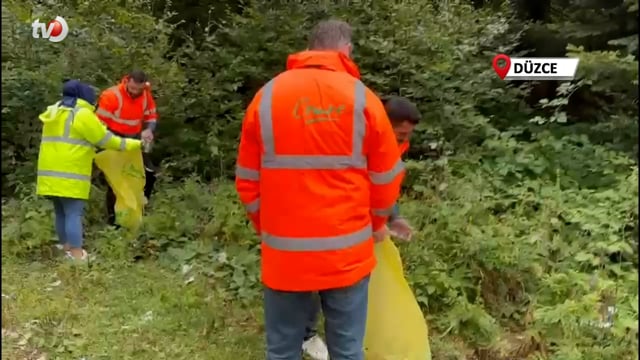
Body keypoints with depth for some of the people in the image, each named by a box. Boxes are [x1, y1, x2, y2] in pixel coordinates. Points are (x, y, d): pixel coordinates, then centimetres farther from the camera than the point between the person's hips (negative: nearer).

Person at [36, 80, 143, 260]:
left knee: (61, 213, 16)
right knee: (74, 214, -8)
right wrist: (136, 144, 3)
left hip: (51, 174, 8)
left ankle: (66, 248, 26)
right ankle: (77, 256, -10)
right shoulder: (82, 114, -9)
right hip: (70, 176, -8)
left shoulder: (54, 112, 17)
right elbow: (106, 139, -6)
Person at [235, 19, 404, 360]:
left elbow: (247, 179, 5)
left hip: (284, 251, 2)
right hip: (346, 251, -1)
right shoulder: (363, 98, -4)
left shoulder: (266, 97, 0)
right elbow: (386, 177, 3)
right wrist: (377, 223, 21)